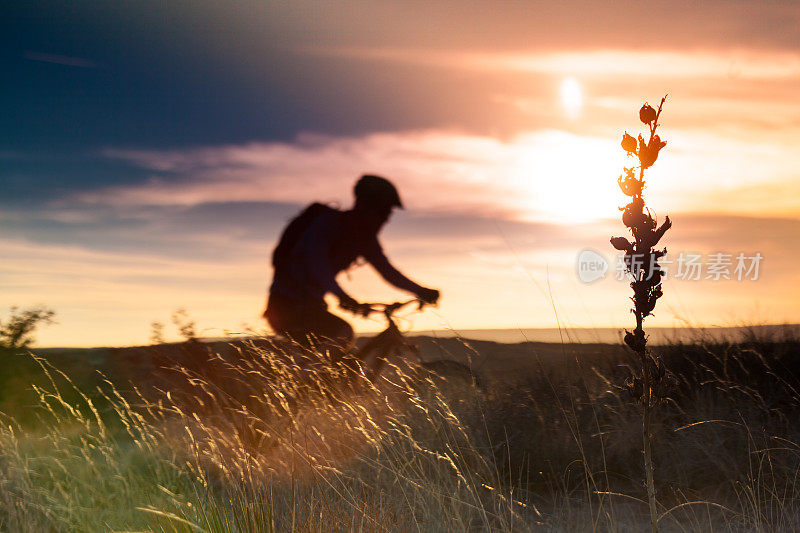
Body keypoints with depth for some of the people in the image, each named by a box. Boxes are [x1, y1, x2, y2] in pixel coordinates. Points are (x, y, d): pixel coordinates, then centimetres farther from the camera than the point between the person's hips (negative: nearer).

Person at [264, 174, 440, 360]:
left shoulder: (365, 239, 7)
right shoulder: (329, 221, -18)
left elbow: (387, 271, 13)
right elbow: (314, 258, -35)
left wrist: (421, 291, 0)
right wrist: (341, 294, -49)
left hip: (311, 305, 9)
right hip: (286, 304, -9)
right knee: (344, 334, -25)